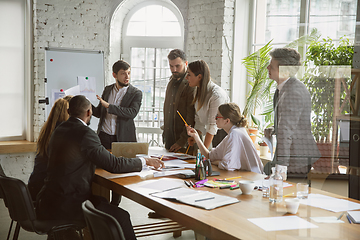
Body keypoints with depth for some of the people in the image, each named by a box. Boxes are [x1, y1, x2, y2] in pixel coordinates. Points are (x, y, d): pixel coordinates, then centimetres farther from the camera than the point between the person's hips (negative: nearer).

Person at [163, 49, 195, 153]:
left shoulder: (191, 85, -13)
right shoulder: (171, 83, 15)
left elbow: (191, 117, -17)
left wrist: (183, 140, -18)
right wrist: (165, 132, 15)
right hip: (169, 138, 8)